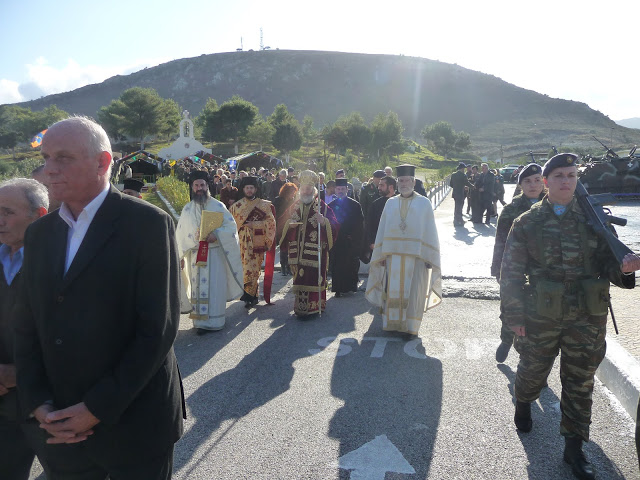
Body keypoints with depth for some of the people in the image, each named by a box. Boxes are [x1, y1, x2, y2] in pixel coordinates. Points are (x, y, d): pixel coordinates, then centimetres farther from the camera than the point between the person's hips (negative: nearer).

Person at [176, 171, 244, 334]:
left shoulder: (218, 206, 1)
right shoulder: (188, 209, 9)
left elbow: (231, 225, -3)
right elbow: (181, 233, 11)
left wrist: (216, 235, -19)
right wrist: (181, 256, 8)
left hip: (215, 254, -2)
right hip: (195, 255, 2)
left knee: (215, 287, -2)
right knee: (198, 288, 4)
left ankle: (214, 320, 7)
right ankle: (200, 321, 11)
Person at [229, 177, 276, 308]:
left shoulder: (264, 205, 6)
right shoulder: (236, 206, 10)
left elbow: (270, 222, -1)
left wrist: (253, 224, -9)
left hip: (257, 242, -1)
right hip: (242, 243, 1)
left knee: (255, 269, -4)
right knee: (246, 268, -1)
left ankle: (249, 295, 0)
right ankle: (252, 296, 8)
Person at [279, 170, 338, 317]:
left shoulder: (322, 207, 1)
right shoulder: (295, 207, 14)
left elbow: (334, 225, -5)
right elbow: (286, 226, 19)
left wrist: (323, 222, -25)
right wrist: (289, 224, -4)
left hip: (315, 250, -3)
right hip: (298, 249, 4)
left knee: (314, 276, -7)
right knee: (299, 277, 4)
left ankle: (314, 305, 3)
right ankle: (300, 306, 14)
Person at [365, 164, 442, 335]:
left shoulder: (424, 203, 1)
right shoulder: (390, 203, 9)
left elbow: (430, 232, 0)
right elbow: (382, 230, 11)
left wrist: (429, 257, -6)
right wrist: (381, 254, 5)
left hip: (416, 256, -2)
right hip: (393, 255, 2)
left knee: (413, 293, 1)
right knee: (393, 291, 4)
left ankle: (410, 326, 13)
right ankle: (393, 324, 17)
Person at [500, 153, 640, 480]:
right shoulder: (526, 223, -4)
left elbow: (607, 262, 4)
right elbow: (511, 273, -4)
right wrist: (515, 317, -7)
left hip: (587, 320, 1)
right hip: (541, 317, -1)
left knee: (580, 383, 10)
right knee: (533, 371, 18)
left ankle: (574, 447, 26)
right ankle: (523, 405, 49)